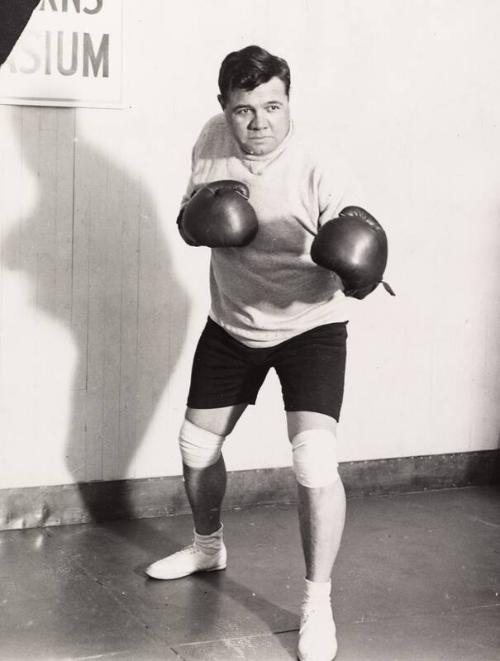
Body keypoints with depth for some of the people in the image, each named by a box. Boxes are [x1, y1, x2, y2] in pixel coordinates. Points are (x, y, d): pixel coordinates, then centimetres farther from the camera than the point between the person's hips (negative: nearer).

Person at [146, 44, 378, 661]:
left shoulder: (320, 172, -25)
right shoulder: (212, 140, -9)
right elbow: (189, 219, 7)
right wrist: (196, 218, -17)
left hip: (308, 326, -5)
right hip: (231, 324, 6)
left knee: (315, 463, -21)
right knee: (196, 446, 16)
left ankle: (317, 604, -2)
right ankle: (208, 546, 47)